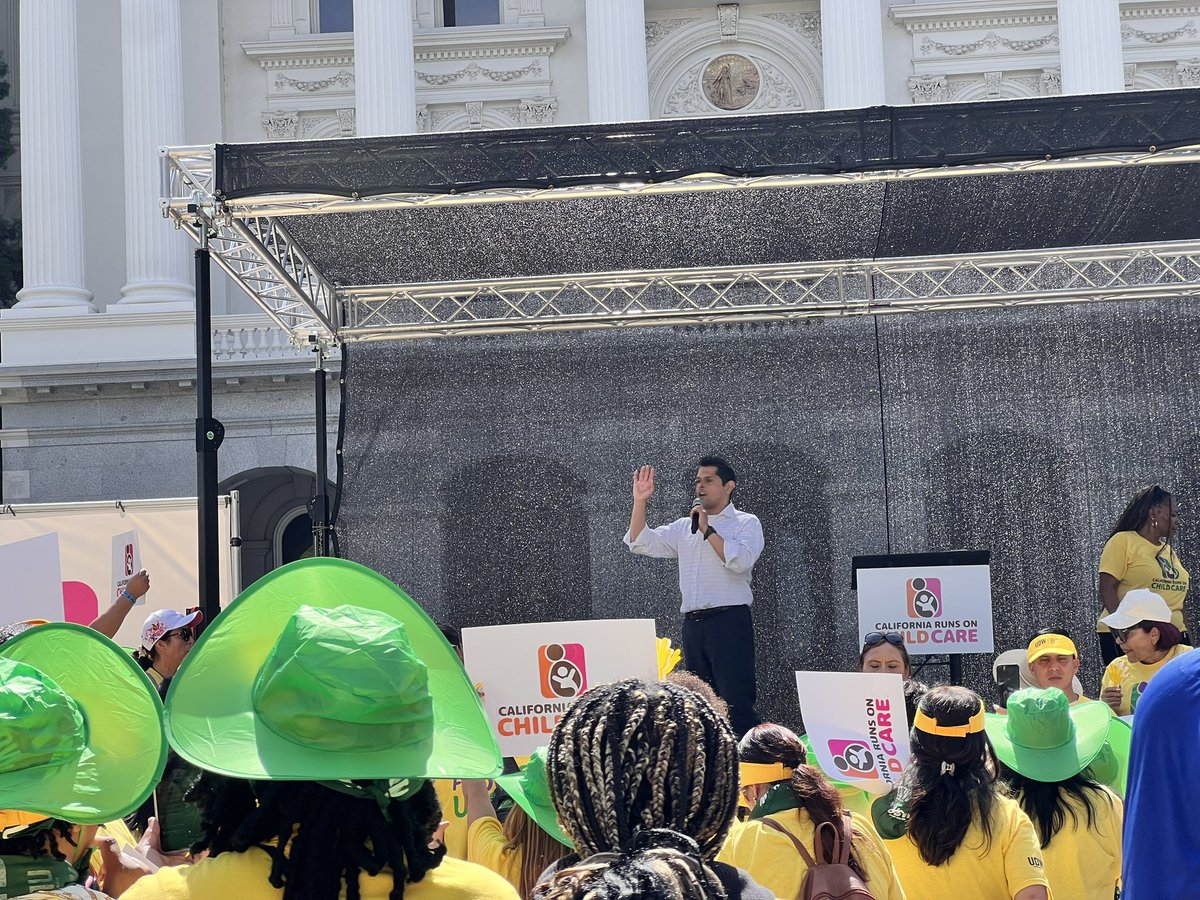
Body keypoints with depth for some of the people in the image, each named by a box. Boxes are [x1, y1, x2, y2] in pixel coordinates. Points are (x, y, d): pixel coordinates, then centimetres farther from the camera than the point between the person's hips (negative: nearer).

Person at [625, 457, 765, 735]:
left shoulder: (746, 523, 4)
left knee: (736, 702, -13)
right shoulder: (684, 527, 20)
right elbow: (640, 543, 14)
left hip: (729, 621, -6)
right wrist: (640, 502, 4)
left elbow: (740, 561, -14)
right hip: (693, 625, 6)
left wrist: (707, 530, -11)